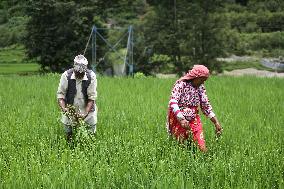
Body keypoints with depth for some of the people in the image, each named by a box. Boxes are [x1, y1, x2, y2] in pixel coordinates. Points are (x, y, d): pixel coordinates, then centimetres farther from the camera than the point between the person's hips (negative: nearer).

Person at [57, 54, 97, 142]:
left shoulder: (91, 76, -15)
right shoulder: (66, 76, -15)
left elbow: (92, 98, -14)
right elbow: (60, 95, -11)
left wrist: (85, 114, -25)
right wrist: (63, 109, -29)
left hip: (87, 109, 0)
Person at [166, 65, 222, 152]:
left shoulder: (200, 88, 5)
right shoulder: (181, 84, -14)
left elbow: (206, 106, 12)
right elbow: (173, 102, -24)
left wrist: (216, 122, 5)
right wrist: (181, 119, -36)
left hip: (194, 120, 5)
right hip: (178, 120, -4)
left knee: (202, 148, -9)